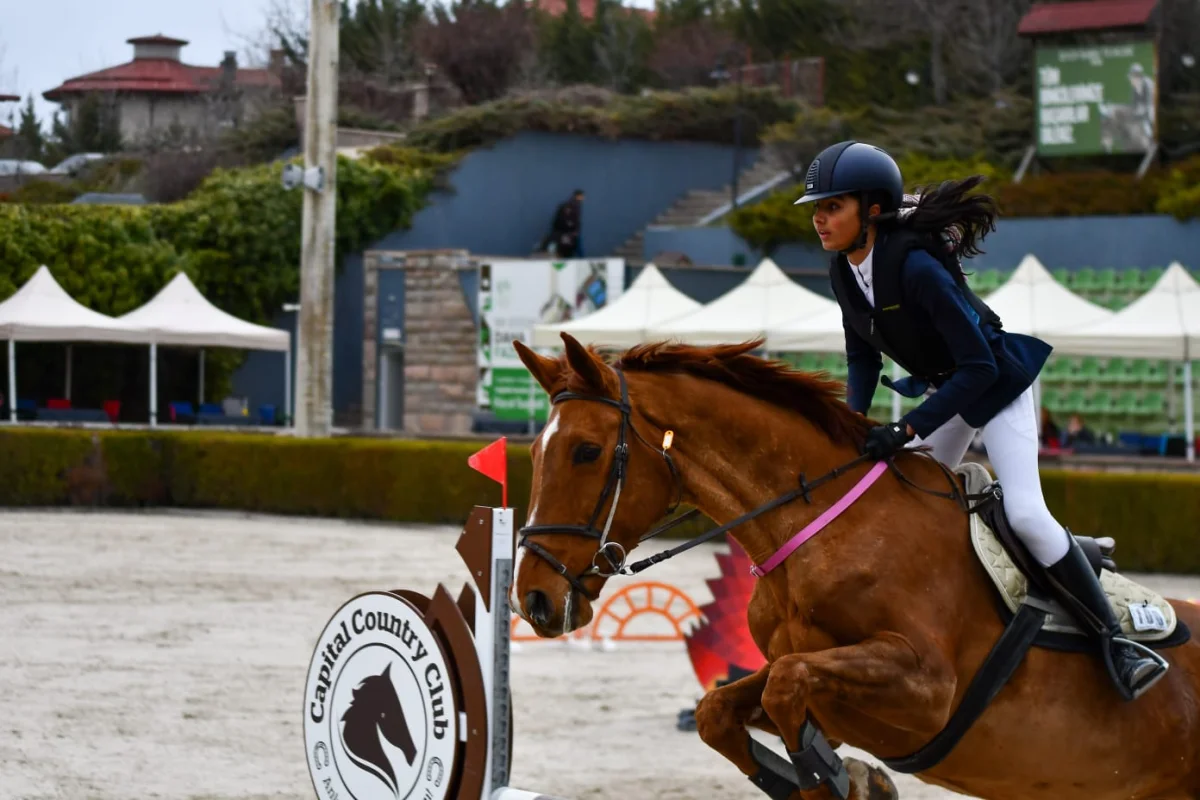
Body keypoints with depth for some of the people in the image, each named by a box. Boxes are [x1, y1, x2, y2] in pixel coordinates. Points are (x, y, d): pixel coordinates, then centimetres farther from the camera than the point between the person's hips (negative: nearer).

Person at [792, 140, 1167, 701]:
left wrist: (906, 430, -34)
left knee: (1025, 514, -21)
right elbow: (862, 357, 6)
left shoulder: (916, 266, -33)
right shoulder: (843, 272, -8)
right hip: (941, 389, 9)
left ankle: (1113, 639, -12)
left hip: (996, 382, -9)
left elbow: (977, 368, -32)